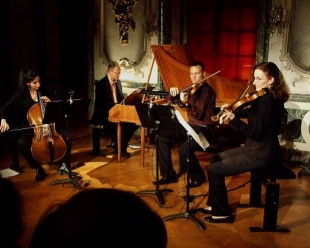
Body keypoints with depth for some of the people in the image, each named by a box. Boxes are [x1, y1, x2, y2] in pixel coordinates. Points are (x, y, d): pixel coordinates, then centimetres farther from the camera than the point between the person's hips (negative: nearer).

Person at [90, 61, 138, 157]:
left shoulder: (118, 82, 9)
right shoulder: (100, 84, -14)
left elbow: (121, 98, 18)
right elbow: (101, 103, -22)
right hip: (103, 115, -8)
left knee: (133, 121, -14)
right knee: (121, 124, -31)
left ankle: (119, 144, 3)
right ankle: (119, 147, -7)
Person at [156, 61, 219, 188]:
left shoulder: (207, 90, -13)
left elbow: (199, 114, -23)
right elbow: (173, 100, 12)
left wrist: (187, 102, -38)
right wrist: (174, 92, -10)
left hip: (205, 130, -8)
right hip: (191, 126, 8)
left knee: (184, 149, -31)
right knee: (163, 137, -5)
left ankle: (198, 176, -3)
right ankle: (168, 175, 3)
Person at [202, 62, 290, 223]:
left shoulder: (268, 102, -24)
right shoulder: (265, 97, 6)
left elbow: (255, 133, -27)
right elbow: (249, 113, 18)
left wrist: (233, 119, -23)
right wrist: (232, 111, 0)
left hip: (262, 154, -11)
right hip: (255, 148, 11)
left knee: (214, 170, -11)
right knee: (216, 158, 19)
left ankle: (223, 212, 6)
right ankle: (214, 204, 27)